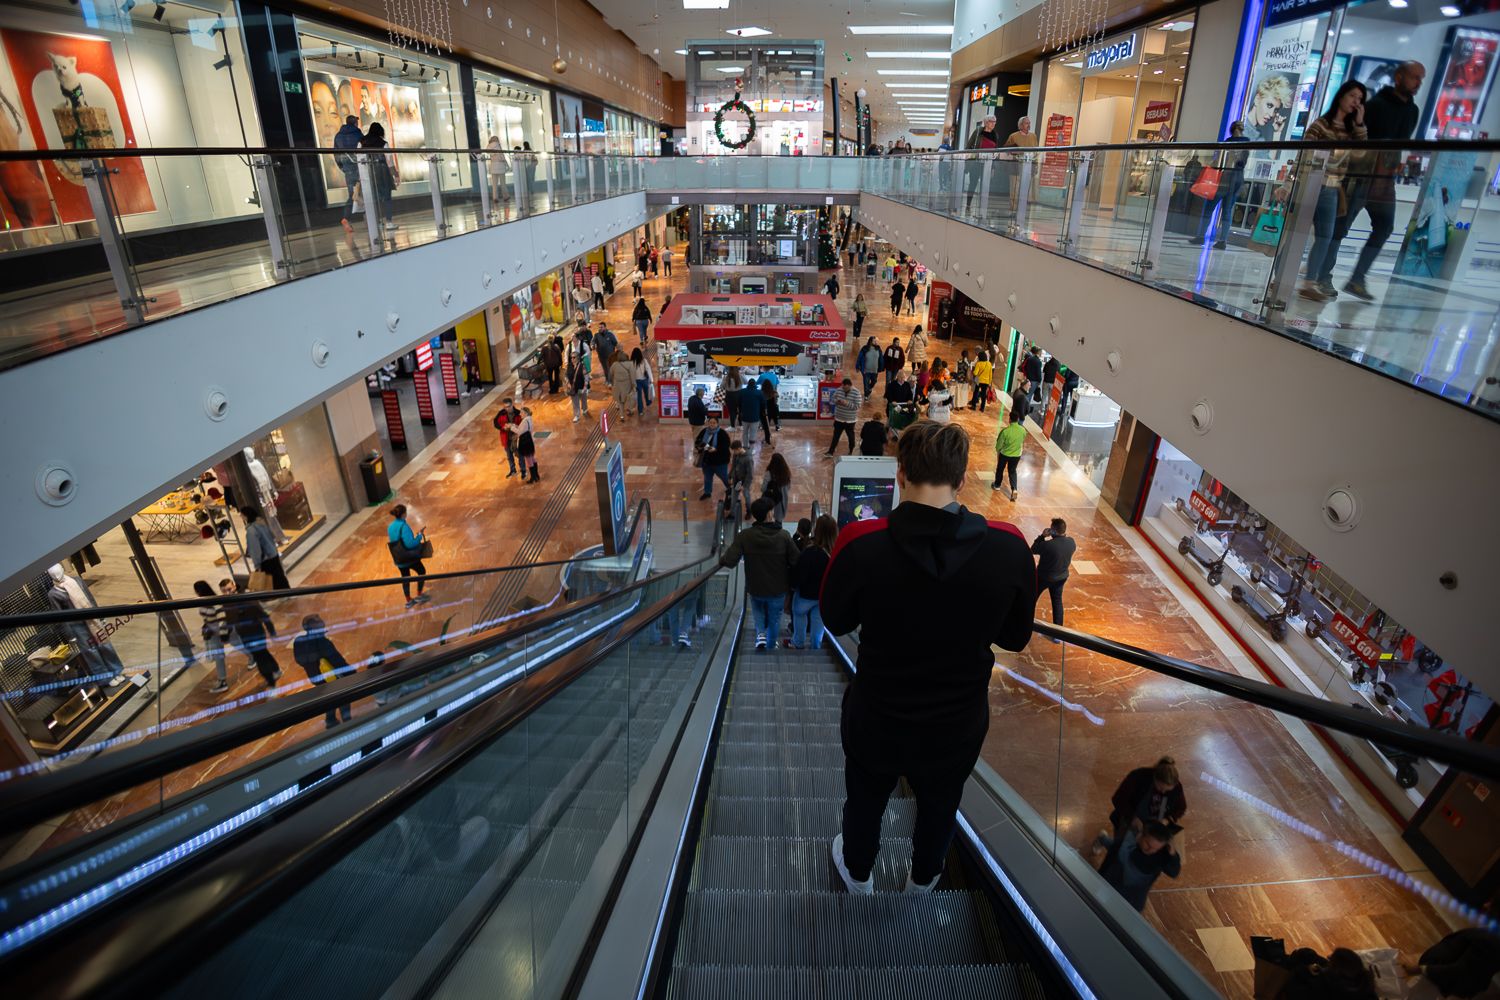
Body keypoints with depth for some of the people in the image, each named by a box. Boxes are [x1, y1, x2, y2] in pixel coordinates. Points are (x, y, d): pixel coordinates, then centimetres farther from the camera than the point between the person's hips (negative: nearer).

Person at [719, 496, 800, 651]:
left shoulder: (744, 536, -19)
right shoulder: (783, 536, -19)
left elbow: (730, 561, -25)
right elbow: (797, 561, -19)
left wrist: (721, 559, -2)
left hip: (755, 588, 1)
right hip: (778, 589, 0)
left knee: (758, 611, 31)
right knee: (774, 617, 25)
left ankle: (760, 633, 9)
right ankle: (772, 644, 41)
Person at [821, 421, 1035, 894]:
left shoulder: (862, 543, -29)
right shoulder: (1008, 547, -23)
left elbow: (834, 620, -11)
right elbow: (1016, 637, -7)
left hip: (876, 716, -1)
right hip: (959, 722, 2)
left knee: (865, 800, 29)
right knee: (939, 807, 32)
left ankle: (858, 873, 58)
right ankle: (923, 880, 60)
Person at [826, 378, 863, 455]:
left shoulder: (856, 393, -18)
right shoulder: (839, 390, -4)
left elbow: (857, 406, -22)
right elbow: (833, 399, 7)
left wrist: (847, 403, -31)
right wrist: (837, 401, -16)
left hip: (850, 420, -3)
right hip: (839, 418, 3)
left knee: (851, 436, 14)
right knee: (836, 435, 10)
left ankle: (851, 452, 31)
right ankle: (830, 451, 16)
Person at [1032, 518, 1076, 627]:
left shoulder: (1047, 544, -33)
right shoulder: (1071, 542, -16)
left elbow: (1033, 550, -14)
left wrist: (1042, 536, -15)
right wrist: (1064, 535, 0)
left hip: (1043, 577, -4)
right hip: (1061, 577, 4)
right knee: (1057, 601, 21)